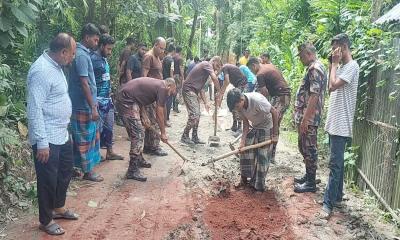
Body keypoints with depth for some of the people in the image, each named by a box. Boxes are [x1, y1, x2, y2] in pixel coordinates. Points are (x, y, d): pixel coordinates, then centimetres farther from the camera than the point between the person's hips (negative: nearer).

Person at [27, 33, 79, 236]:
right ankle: (45, 221, 24)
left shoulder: (55, 66, 8)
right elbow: (34, 109, -25)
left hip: (62, 135, 10)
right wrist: (41, 142, -25)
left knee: (65, 172, 22)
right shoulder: (42, 70, -23)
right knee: (48, 180, 5)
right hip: (48, 139, -10)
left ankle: (58, 208, 42)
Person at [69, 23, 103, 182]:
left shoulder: (84, 53, 12)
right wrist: (93, 108, -21)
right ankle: (88, 172, 11)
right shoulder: (81, 55, -18)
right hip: (84, 106, -10)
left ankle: (89, 166, 26)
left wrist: (94, 103, 21)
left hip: (87, 104, 10)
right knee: (86, 138, 0)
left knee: (90, 137, 16)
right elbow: (84, 84, -22)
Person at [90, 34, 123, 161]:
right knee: (98, 127, 0)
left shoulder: (104, 59, 11)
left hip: (107, 99, 9)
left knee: (109, 126, 14)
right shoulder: (93, 59, -15)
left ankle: (110, 152, 25)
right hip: (99, 100, -9)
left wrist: (109, 92, 16)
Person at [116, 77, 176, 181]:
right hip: (126, 101, -10)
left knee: (139, 131, 19)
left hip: (126, 98, 10)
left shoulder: (156, 84, 20)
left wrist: (145, 119, 5)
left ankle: (139, 160, 33)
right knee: (137, 134, -9)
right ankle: (132, 170, -7)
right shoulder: (162, 89, -7)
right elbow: (159, 113, -4)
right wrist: (163, 133, 6)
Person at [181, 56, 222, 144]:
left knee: (197, 115, 11)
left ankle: (195, 137, 18)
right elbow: (214, 78, -22)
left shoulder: (206, 70, 22)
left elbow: (201, 89, 21)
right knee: (194, 115, -13)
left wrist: (206, 103, 14)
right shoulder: (206, 64, -6)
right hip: (188, 90, -10)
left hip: (194, 92, 10)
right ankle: (185, 136, -1)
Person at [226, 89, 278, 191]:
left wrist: (275, 134, -20)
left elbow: (275, 112, -25)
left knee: (262, 156, -5)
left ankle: (258, 185, 7)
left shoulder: (257, 100, -35)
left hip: (266, 127, -6)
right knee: (245, 151, 0)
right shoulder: (239, 105, -15)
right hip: (254, 128, 6)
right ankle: (245, 178, 16)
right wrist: (243, 141, -17)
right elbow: (246, 123, -7)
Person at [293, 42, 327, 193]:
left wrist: (305, 119, -24)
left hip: (309, 118, -10)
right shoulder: (313, 68, 16)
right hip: (304, 117, 10)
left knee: (309, 149, -1)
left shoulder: (315, 69, -17)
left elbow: (314, 96, -23)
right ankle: (308, 176, 30)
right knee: (304, 147, 18)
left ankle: (311, 183, 9)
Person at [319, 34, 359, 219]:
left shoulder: (351, 66, -14)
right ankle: (337, 196, 27)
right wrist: (335, 64, 11)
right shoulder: (341, 66, 16)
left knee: (335, 164, -7)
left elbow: (332, 86, -23)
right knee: (337, 162, 16)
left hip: (341, 125, -10)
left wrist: (334, 63, -12)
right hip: (334, 122, 10)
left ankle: (328, 203, -3)